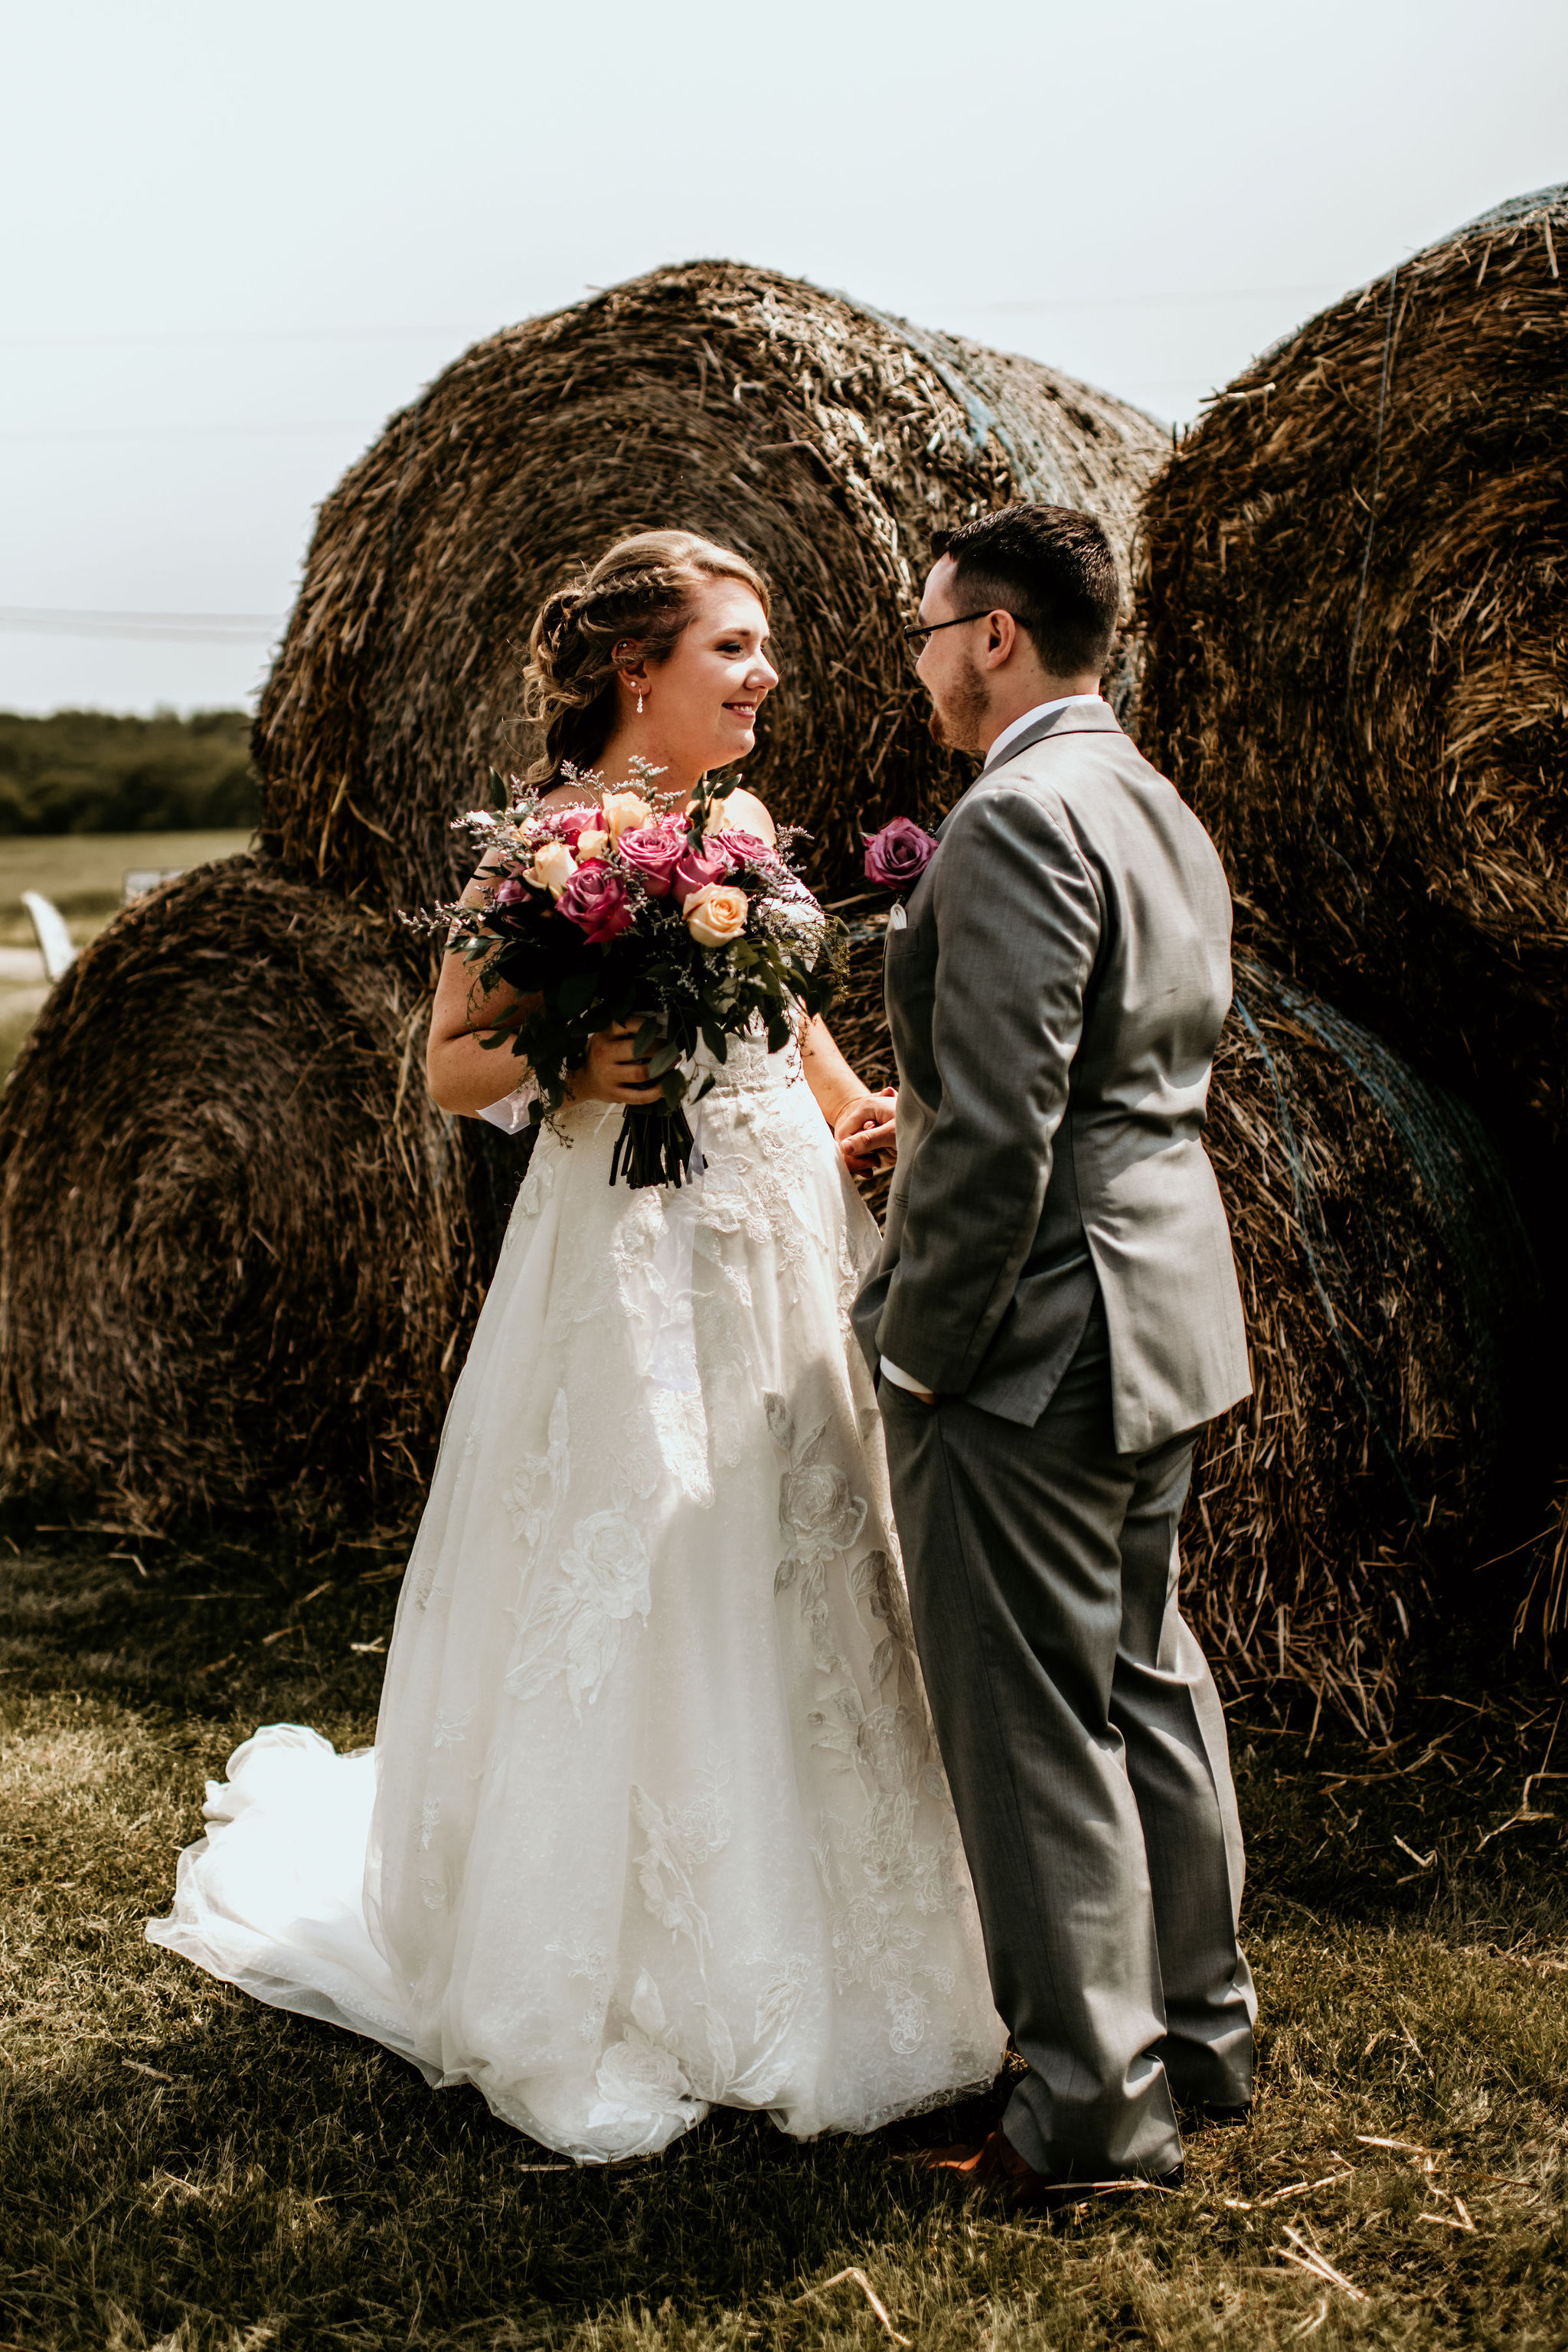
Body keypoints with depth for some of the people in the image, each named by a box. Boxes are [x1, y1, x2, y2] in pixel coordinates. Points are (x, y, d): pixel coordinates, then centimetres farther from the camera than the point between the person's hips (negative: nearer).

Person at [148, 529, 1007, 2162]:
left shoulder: (743, 826, 12)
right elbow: (450, 1064, -6)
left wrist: (862, 1111, 7)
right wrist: (571, 1062, -24)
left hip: (788, 1248, 7)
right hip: (630, 1251, -7)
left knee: (795, 1590, 11)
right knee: (623, 1605, 0)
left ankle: (790, 1965, 29)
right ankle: (593, 2006, 18)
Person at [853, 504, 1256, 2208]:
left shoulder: (1017, 820, -19)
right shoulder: (1162, 813, 12)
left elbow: (999, 1124, -24)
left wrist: (923, 1345, -15)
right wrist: (908, 1120, 23)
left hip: (1035, 1327, -10)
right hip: (1164, 1316, 10)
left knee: (1034, 1728, 2)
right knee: (1145, 1681, 20)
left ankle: (1092, 2104, 13)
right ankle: (1197, 2029, 34)